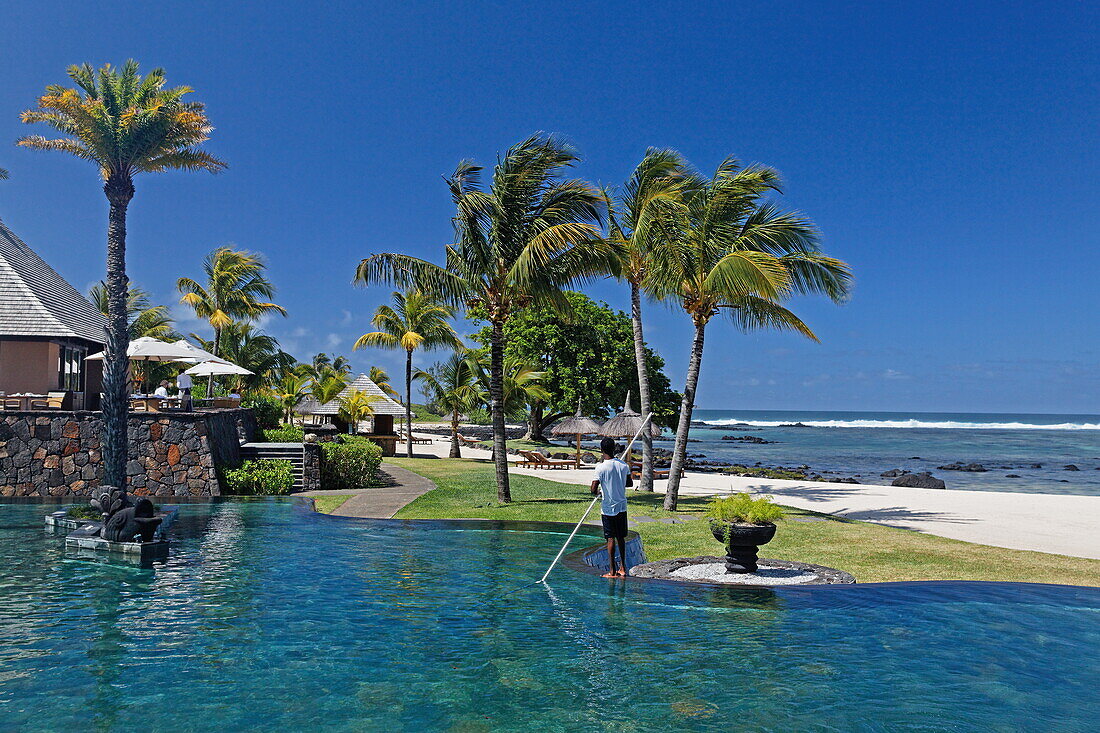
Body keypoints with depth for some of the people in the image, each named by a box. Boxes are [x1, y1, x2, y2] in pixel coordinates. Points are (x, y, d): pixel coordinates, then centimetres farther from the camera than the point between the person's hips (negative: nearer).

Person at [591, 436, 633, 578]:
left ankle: (613, 571, 5)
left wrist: (597, 491, 4)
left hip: (608, 508, -4)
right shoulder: (624, 465, 0)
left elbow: (594, 489, -18)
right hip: (622, 506, 5)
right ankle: (623, 569, 20)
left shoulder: (601, 467, -16)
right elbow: (630, 483, 13)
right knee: (621, 538, 14)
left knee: (611, 539, 1)